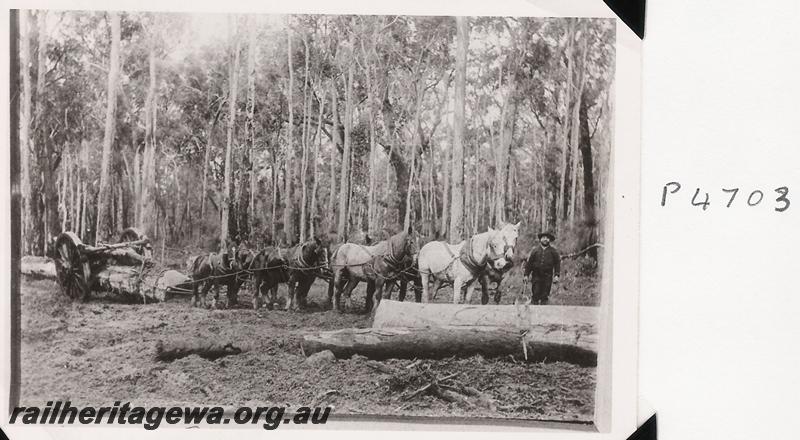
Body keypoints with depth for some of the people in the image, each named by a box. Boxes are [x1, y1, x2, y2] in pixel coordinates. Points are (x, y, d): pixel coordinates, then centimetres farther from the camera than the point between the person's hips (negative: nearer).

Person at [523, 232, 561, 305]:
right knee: (535, 294, -4)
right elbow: (529, 263, 9)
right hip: (536, 276, 0)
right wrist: (526, 275, 5)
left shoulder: (553, 251, 8)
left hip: (547, 277, 0)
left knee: (545, 295, 0)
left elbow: (557, 263, 7)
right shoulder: (535, 250, 8)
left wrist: (556, 275, -5)